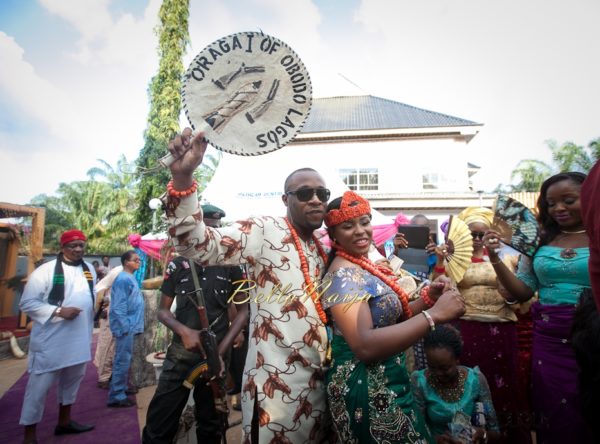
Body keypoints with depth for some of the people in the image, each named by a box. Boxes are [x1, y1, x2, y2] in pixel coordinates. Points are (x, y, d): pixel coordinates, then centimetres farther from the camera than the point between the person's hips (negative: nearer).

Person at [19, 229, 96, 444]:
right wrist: (58, 311, -22)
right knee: (39, 386, 4)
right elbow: (27, 303, -13)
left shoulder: (89, 269, 5)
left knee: (72, 380, 21)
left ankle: (64, 421, 41)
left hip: (79, 338, 7)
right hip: (51, 340, -6)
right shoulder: (46, 271, -14)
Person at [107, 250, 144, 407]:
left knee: (124, 360, 19)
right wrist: (124, 327, -21)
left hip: (130, 325, 10)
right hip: (125, 326, -10)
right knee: (122, 360, -2)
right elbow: (119, 306, -21)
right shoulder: (123, 279, -18)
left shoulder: (130, 278, 12)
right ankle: (116, 396, 7)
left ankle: (121, 388, 31)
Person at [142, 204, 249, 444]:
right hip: (181, 353, 0)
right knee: (158, 424, 3)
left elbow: (243, 311, 0)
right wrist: (184, 331, -15)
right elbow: (163, 310, 5)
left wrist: (221, 351, -8)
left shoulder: (231, 266, -3)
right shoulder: (177, 265, 0)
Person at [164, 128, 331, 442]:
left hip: (319, 380, 8)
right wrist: (182, 177, -40)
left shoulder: (325, 245, 9)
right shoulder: (264, 232, -14)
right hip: (276, 384, -7)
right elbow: (198, 244, -26)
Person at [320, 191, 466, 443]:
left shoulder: (363, 266, 5)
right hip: (366, 389, -9)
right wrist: (434, 315, -33)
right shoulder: (343, 275, -23)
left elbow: (388, 317, 9)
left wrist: (428, 298, -6)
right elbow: (365, 345, -34)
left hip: (384, 383, 9)